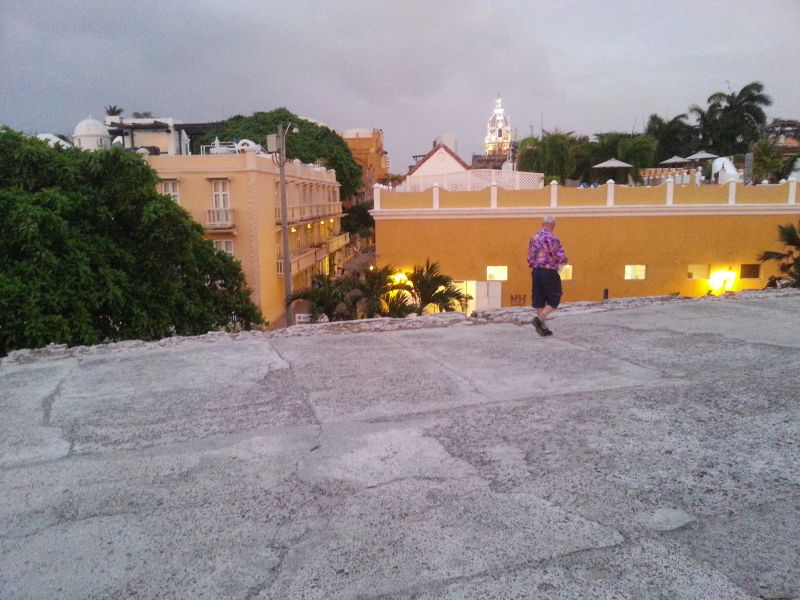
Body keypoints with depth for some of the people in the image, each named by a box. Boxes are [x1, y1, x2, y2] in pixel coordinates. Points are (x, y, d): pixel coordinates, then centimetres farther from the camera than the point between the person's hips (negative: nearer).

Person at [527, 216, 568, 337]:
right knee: (553, 300, 6)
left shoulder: (534, 237, 6)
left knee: (539, 301, 10)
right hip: (549, 272, -6)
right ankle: (539, 319, -12)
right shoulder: (552, 238, -13)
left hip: (536, 272, 6)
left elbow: (530, 257, 10)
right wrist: (564, 261, 7)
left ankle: (543, 327, 14)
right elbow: (561, 257, -14)